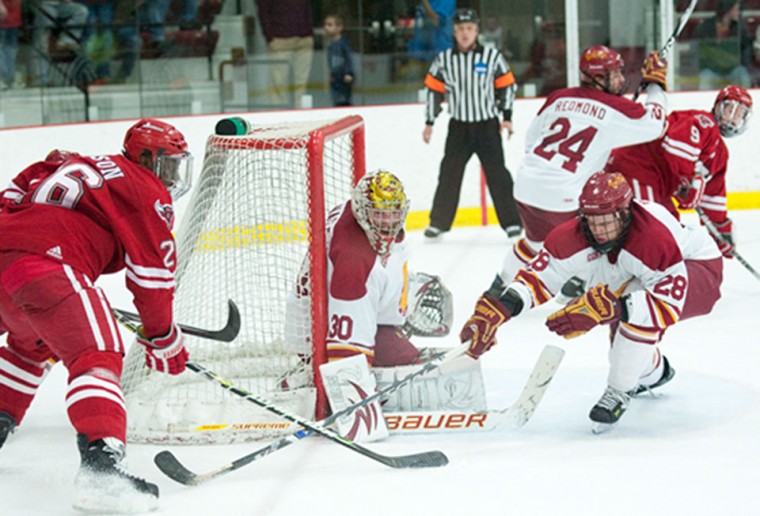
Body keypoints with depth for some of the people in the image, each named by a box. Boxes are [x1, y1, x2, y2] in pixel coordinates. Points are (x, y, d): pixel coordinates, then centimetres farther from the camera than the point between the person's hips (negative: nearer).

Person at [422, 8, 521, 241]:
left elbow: (507, 86, 3)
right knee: (449, 174, 2)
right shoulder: (444, 60, 2)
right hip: (459, 127, 2)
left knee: (497, 173, -5)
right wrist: (429, 123, 6)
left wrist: (506, 117, -2)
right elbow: (434, 90, 8)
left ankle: (511, 221, 0)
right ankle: (439, 221, 11)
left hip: (488, 125, -2)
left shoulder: (492, 56, -3)